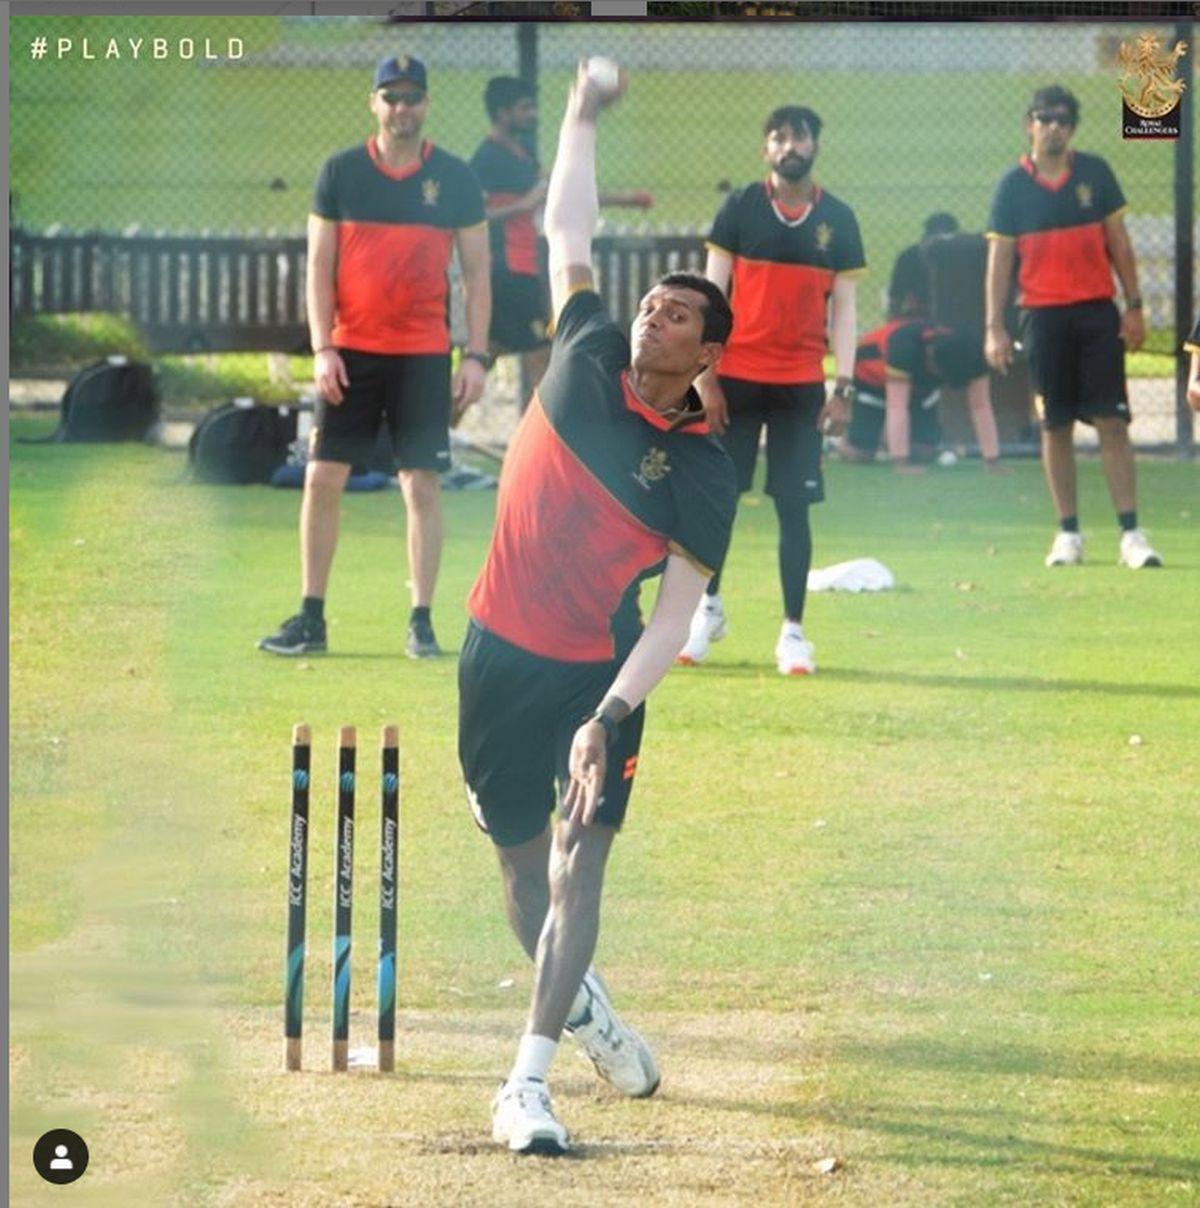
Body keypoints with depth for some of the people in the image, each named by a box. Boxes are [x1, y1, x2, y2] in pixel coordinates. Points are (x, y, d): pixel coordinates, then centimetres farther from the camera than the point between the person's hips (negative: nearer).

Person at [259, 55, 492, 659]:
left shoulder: (455, 178, 2)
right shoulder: (340, 172, 3)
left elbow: (476, 273, 5)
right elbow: (319, 265, 3)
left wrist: (476, 356, -3)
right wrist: (322, 348, -7)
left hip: (423, 354, -1)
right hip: (350, 352, 1)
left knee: (422, 484, -1)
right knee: (323, 478, -1)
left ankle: (422, 622, 6)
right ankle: (310, 619, 6)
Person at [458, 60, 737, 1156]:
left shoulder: (704, 473, -8)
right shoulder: (587, 358, 1)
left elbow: (676, 617, -14)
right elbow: (568, 232, 5)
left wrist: (609, 717, -25)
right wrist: (583, 116, -2)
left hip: (600, 675, -3)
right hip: (500, 655, 3)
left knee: (578, 864, -14)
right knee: (521, 861, 13)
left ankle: (529, 1083, -18)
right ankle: (581, 1001, 39)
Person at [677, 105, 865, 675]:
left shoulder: (837, 219, 5)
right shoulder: (740, 209, 1)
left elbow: (843, 307, 6)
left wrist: (844, 386, -1)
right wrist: (705, 375, -7)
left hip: (801, 386, 1)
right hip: (736, 378, -1)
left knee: (794, 505, 0)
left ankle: (793, 630, 5)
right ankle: (709, 606, 22)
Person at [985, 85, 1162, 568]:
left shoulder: (1095, 173, 4)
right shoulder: (1013, 185, 2)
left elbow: (1118, 242, 8)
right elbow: (999, 257, 2)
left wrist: (1134, 306, 2)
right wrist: (994, 327, -4)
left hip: (1097, 312, 0)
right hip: (1043, 315, 0)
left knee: (1112, 421, -5)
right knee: (1055, 425, 3)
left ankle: (1130, 533, -7)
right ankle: (1068, 533, 11)